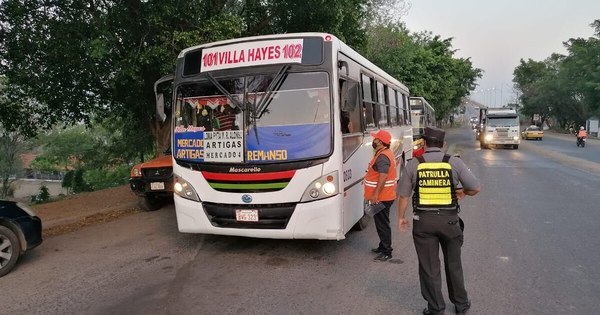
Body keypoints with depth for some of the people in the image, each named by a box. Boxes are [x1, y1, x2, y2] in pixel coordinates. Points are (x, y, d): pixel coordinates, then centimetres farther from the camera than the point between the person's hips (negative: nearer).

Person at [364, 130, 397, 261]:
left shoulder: (382, 157, -21)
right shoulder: (386, 153, 13)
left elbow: (383, 177, -28)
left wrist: (375, 194, -27)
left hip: (381, 197, -11)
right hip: (384, 196, 11)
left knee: (382, 224, -3)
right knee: (381, 223, 20)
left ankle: (386, 252, 4)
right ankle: (383, 247, 31)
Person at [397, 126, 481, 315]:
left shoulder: (414, 164, -5)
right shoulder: (454, 162, -5)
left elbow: (403, 195, -2)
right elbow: (475, 188, -3)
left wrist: (401, 217, 11)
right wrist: (462, 192, 19)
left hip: (423, 221, -1)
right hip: (449, 220, 1)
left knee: (429, 267, 12)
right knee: (453, 264, 21)